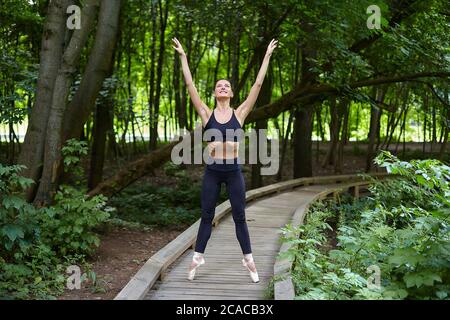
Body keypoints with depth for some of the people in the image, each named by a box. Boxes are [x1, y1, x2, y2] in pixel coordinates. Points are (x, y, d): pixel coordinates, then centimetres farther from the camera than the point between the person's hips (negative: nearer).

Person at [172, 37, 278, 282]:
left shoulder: (239, 113, 0)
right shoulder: (207, 114, 0)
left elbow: (258, 85, -1)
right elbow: (189, 85, -2)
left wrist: (267, 56, 0)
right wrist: (183, 57, -1)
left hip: (234, 171, 0)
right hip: (212, 172, 0)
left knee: (239, 217, 7)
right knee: (206, 216, 8)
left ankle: (249, 260, 16)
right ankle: (197, 258, 18)